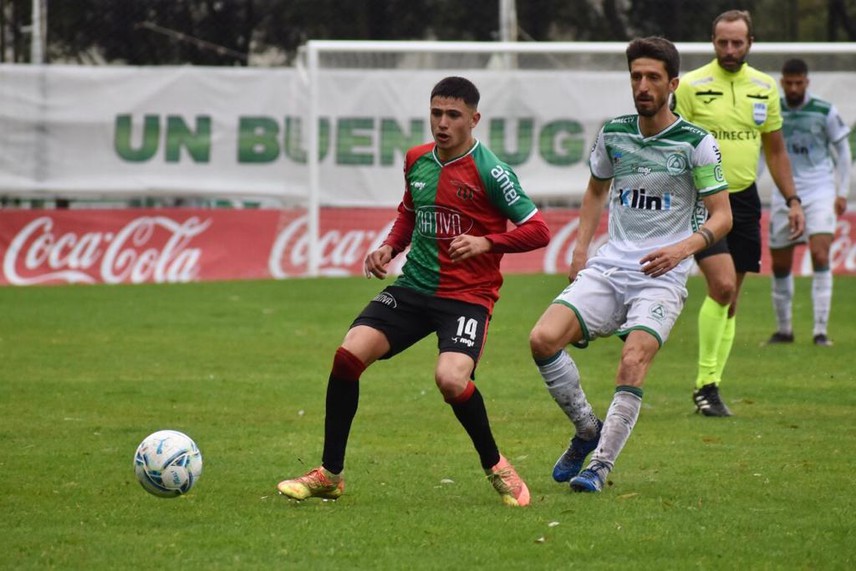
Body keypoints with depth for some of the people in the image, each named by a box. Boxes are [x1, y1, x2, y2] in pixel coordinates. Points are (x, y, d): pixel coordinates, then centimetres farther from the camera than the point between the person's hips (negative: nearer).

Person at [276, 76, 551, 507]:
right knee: (348, 354, -14)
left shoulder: (489, 171, -10)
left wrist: (486, 242, -22)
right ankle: (330, 475, 0)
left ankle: (496, 468, 0)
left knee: (451, 380, -29)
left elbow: (538, 231, -9)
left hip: (467, 296, -6)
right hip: (413, 287, 6)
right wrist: (390, 247, 10)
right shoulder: (416, 160, 8)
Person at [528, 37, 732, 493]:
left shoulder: (697, 143, -5)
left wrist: (683, 248, -23)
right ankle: (587, 429, 5)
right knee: (543, 339, -16)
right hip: (608, 268, 4)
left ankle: (601, 464, -14)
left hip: (662, 277, -4)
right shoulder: (613, 133, 8)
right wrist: (580, 248, 15)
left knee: (633, 362, -26)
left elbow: (721, 216, -5)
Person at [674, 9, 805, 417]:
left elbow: (775, 149, 17)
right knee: (722, 284, -20)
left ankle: (709, 386, 13)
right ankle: (706, 383, -11)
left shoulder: (764, 88, 8)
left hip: (744, 199, 5)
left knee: (731, 299, 6)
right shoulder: (691, 86, -6)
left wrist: (792, 200, 12)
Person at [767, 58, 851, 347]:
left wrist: (842, 192, 2)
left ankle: (821, 331, -14)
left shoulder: (824, 111, -3)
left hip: (820, 193, -2)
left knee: (820, 256, -16)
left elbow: (842, 150, 6)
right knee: (780, 264, 6)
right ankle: (784, 329, 21)